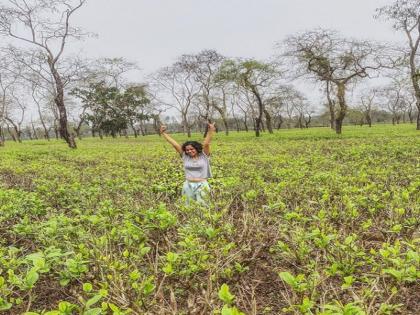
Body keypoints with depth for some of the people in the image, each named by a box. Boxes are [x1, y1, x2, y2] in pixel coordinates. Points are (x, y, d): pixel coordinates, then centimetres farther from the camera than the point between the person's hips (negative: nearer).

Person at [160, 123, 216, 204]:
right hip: (188, 186, 3)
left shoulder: (204, 156, 0)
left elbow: (206, 144, -14)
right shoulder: (185, 157, 5)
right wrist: (163, 133, 6)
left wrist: (210, 131, -28)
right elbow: (175, 144, 4)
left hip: (201, 185, -3)